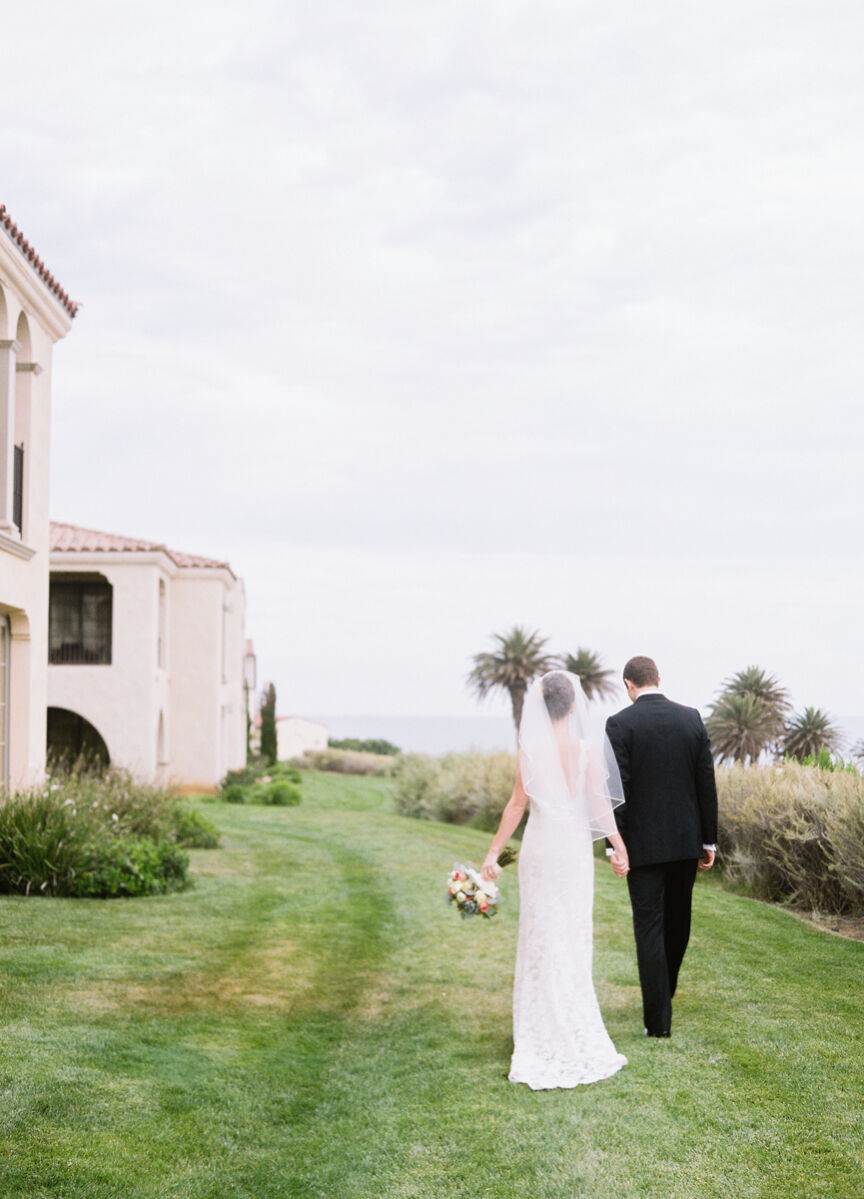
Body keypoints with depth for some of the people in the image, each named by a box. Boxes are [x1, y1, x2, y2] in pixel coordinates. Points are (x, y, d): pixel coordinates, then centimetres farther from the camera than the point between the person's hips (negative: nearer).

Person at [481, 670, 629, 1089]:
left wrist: (494, 852, 0)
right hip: (575, 846, 0)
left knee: (541, 934, 9)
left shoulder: (531, 750, -7)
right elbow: (600, 804, -6)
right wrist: (619, 847, 4)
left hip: (540, 845, 0)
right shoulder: (587, 749, -7)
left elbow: (517, 804, -7)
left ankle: (543, 1030, 12)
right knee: (574, 936, 11)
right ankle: (574, 1028, 20)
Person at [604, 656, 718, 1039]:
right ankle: (665, 990, 40)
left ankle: (658, 1019, -2)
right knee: (678, 920, 20)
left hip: (643, 843, -4)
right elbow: (707, 782, 2)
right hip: (686, 839, 4)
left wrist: (615, 844, -8)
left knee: (649, 927, 0)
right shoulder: (691, 718, 1)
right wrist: (708, 840, 8)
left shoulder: (619, 724, -10)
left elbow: (617, 788, -14)